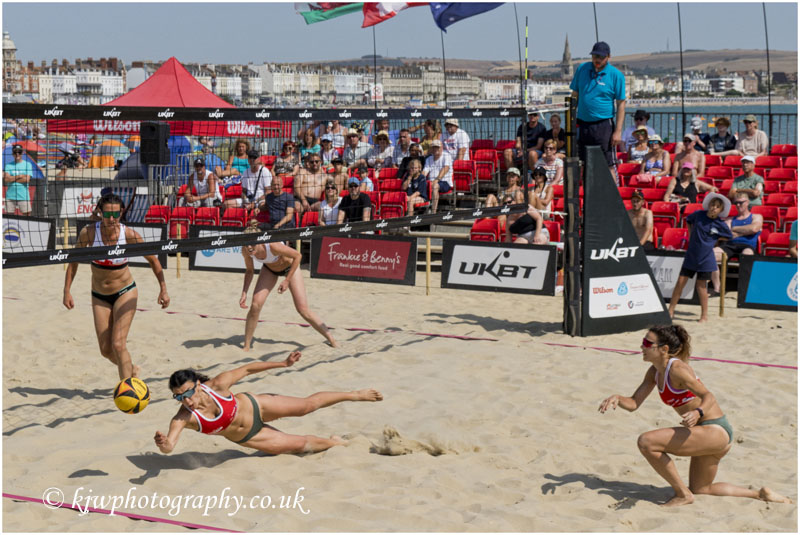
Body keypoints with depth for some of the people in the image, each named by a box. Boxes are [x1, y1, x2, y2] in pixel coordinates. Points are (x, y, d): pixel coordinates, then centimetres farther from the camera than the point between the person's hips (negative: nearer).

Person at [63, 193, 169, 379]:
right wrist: (67, 291, -5)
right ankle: (131, 370, 37)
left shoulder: (129, 235, -20)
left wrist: (163, 289, -7)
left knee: (118, 344, -17)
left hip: (125, 292, -3)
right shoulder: (89, 232, -17)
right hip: (99, 296, 3)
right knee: (106, 350, 8)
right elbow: (73, 261, -2)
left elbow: (153, 260, -4)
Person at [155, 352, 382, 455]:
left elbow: (247, 369, -18)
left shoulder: (218, 385, -32)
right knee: (300, 443, 11)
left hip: (253, 407, -1)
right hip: (245, 438, 1)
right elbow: (169, 446, -44)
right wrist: (163, 443, -70)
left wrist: (283, 363, -13)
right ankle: (338, 443, 43)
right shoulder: (183, 418, -32)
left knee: (307, 405, 11)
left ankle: (354, 395, 38)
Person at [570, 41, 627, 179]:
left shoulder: (616, 75, -5)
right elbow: (575, 95, 13)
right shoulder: (582, 69, 7)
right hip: (583, 125, 4)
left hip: (604, 125, -4)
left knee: (608, 166, -5)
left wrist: (618, 131, -10)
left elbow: (621, 104, -4)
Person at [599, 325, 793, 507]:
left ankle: (683, 495, -7)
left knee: (646, 442, -21)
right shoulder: (654, 372, 7)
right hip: (708, 434, 10)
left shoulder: (677, 369, -19)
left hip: (715, 431, -10)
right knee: (700, 490, 26)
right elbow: (633, 404, 7)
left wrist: (697, 413, -45)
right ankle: (760, 494, 34)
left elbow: (708, 396, -25)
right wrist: (616, 399, -13)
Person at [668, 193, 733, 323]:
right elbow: (689, 221, 19)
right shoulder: (698, 215, -2)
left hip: (705, 259, -2)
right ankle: (671, 310, 9)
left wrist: (711, 240, 5)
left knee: (700, 286, 3)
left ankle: (704, 315, 16)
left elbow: (729, 237, 10)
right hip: (691, 255, 2)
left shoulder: (720, 225, -7)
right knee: (680, 282, 1)